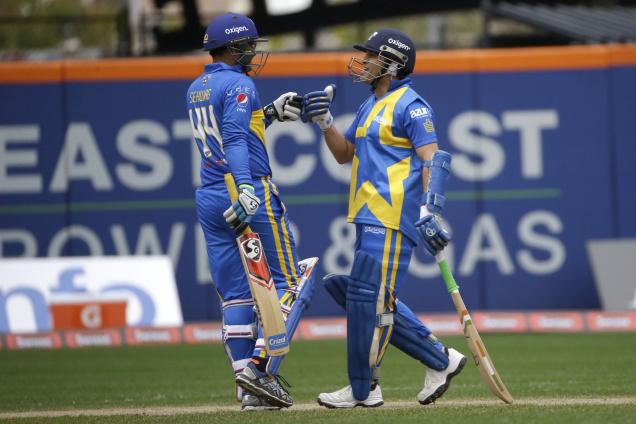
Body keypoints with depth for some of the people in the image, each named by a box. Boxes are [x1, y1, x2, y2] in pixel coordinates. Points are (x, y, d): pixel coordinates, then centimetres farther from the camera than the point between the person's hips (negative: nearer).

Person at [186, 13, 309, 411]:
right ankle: (258, 364, -13)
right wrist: (246, 189, -35)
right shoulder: (239, 84, -10)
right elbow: (236, 139, -24)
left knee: (235, 294, 6)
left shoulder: (196, 90, 17)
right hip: (252, 196, -8)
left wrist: (271, 114, 28)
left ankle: (249, 387, 2)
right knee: (287, 282, 1)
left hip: (210, 200, 8)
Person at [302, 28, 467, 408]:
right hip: (370, 220, 10)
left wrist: (428, 211, -28)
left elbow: (432, 159, -17)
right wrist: (325, 122, 11)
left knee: (368, 297, -9)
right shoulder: (371, 106, 21)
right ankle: (440, 360, 15)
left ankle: (364, 390, -1)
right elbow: (345, 154, 28)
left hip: (393, 220, -10)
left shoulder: (410, 106, -8)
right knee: (376, 300, 10)